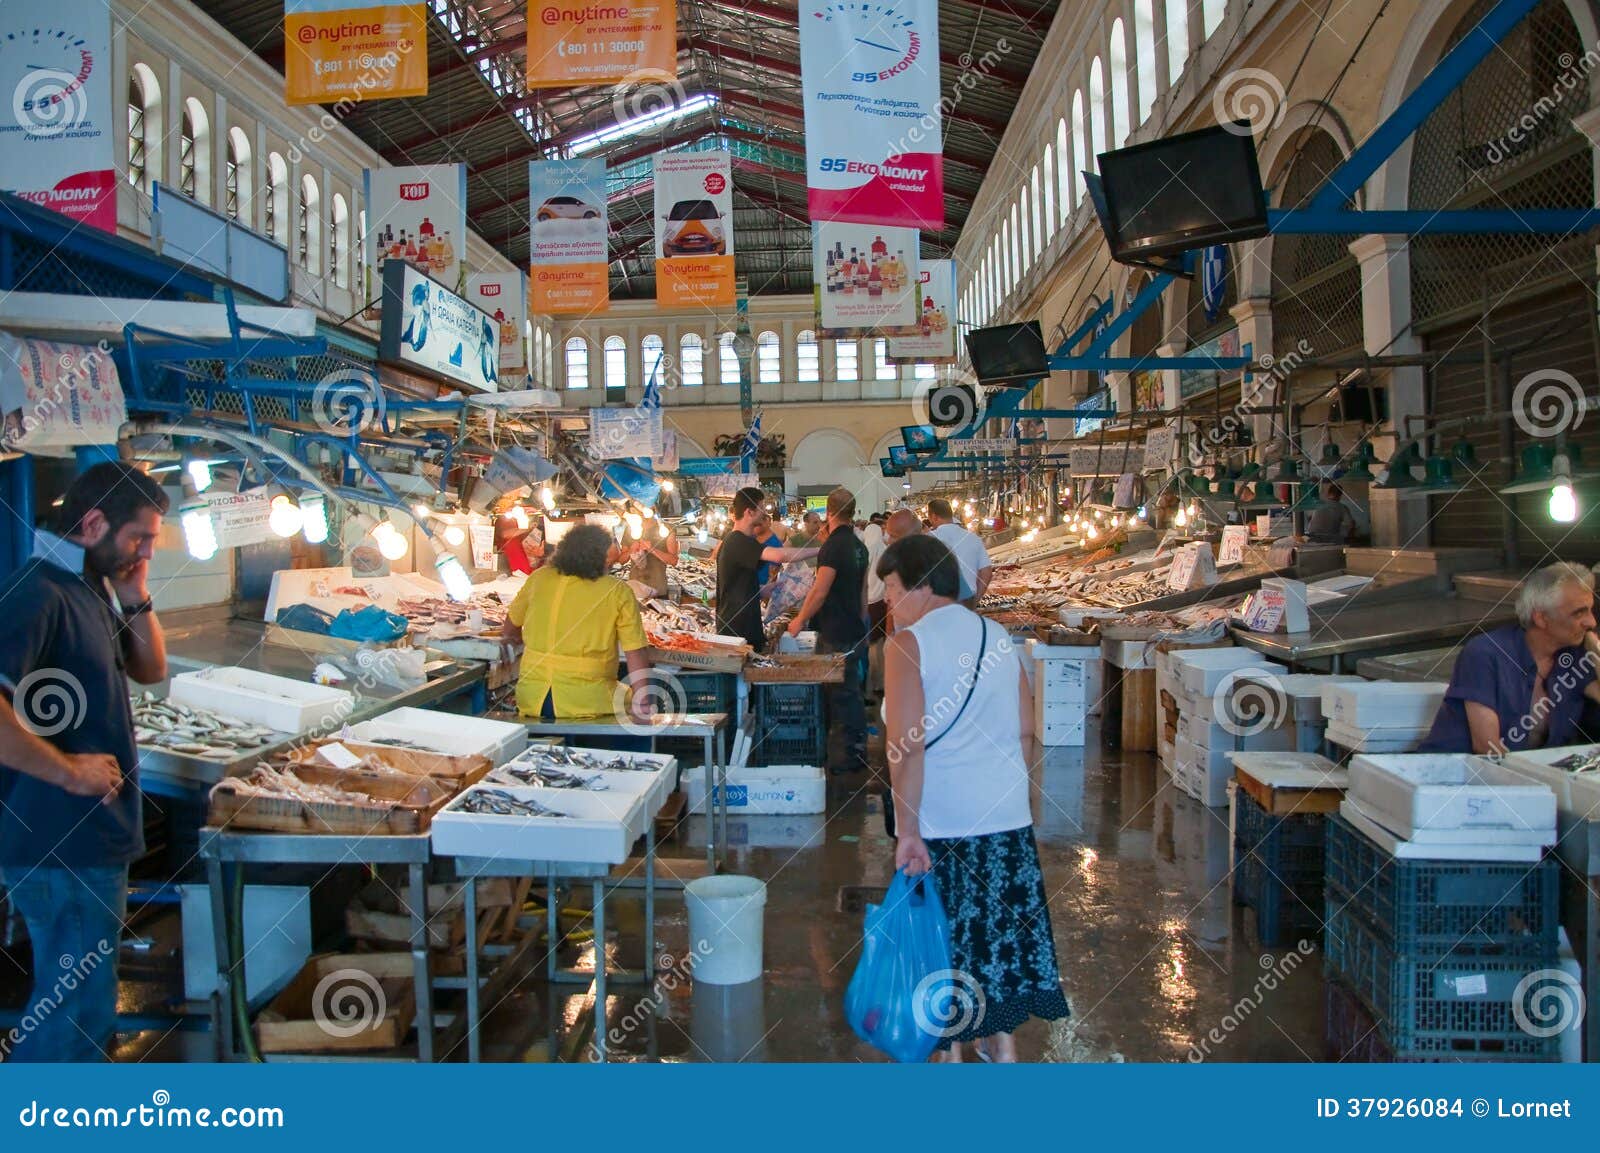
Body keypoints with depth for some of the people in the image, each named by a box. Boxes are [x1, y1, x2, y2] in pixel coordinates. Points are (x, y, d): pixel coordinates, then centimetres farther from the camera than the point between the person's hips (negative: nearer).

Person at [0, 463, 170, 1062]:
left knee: (72, 1004, 22)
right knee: (79, 1011, 0)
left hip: (93, 837, 10)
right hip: (62, 845, -10)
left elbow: (151, 670, 20)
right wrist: (69, 770, -23)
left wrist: (136, 600, 4)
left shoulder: (90, 591, 12)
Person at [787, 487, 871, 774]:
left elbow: (820, 591, -19)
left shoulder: (834, 545, -18)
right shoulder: (858, 545, 10)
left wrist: (800, 620, -7)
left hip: (836, 634, -9)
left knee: (844, 693, -2)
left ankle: (856, 755, 4)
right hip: (854, 631, 9)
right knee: (849, 691, 16)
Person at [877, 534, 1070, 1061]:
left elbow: (907, 743, -20)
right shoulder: (999, 637, 5)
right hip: (1007, 814, 6)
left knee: (948, 938, 8)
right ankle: (1004, 1045, 30)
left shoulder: (907, 644, -13)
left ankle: (953, 1049, 21)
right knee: (1006, 922, 18)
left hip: (941, 821, -5)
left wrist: (908, 830, -19)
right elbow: (1025, 726, 7)